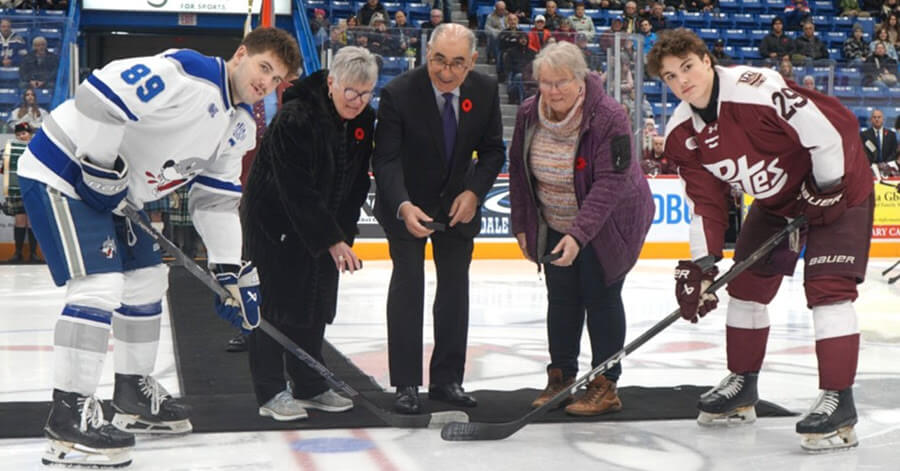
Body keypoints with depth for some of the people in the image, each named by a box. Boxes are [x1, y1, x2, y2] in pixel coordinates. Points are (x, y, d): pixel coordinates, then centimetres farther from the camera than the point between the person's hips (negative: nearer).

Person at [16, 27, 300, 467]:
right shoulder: (185, 73, -23)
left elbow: (216, 200, 11)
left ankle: (134, 395, 32)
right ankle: (68, 419, -11)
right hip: (63, 172, -10)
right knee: (100, 286, -18)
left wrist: (232, 271, 5)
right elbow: (98, 93, -30)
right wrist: (100, 167, -24)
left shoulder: (238, 126, 7)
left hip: (110, 190, 10)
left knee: (147, 279, 17)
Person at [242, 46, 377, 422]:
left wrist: (342, 234, -3)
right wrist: (332, 240, -29)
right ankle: (270, 393, 5)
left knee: (317, 304, 11)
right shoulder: (294, 118, -27)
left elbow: (357, 185, 4)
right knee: (275, 303, -4)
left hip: (321, 225, 7)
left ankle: (309, 386, 22)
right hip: (272, 222, -7)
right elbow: (297, 191, -29)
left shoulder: (365, 120, -4)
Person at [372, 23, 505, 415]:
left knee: (456, 283, 6)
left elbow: (492, 150, -1)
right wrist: (404, 206, -41)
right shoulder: (398, 93, -24)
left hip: (459, 202, 4)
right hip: (405, 203, -4)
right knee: (408, 281, -7)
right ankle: (406, 384, -1)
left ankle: (447, 379, 15)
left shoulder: (485, 90, -13)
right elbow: (386, 159, -25)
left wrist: (474, 191, -17)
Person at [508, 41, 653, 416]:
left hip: (608, 222, -5)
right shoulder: (528, 114, -9)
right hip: (555, 224, 5)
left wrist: (579, 234, -37)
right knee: (561, 297, 9)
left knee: (602, 297, -3)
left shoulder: (609, 117, -26)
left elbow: (610, 183, -30)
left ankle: (605, 386, 5)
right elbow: (519, 170, 3)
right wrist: (521, 224, 4)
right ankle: (561, 377, 21)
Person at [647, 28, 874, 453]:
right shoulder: (681, 134, -7)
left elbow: (835, 127, -29)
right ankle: (742, 387, 25)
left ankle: (839, 402, -12)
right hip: (775, 201, 8)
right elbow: (706, 202, -3)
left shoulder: (757, 89, -32)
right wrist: (699, 265, -12)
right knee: (746, 284, 9)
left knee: (827, 287, -16)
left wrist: (826, 191, -21)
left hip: (836, 186, -8)